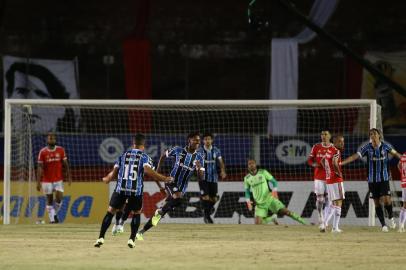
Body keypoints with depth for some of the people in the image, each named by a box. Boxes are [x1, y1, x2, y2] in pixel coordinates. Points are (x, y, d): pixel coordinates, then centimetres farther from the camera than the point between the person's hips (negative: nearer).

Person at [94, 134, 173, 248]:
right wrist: (164, 178, -9)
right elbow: (147, 170, -15)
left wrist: (107, 179, 31)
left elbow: (114, 173, 10)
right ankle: (132, 239, 8)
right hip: (136, 190, -2)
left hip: (121, 188, 2)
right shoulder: (144, 157, 4)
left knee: (110, 212, 10)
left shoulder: (123, 155, 13)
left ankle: (101, 238, 0)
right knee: (136, 213, 19)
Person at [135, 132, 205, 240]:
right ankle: (160, 212, -9)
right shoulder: (178, 150, -5)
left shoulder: (199, 158, 0)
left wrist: (199, 168, -25)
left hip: (182, 189, 3)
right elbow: (163, 156, 13)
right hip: (171, 182, -3)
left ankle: (141, 232, 16)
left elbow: (201, 178, -4)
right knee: (178, 198, -36)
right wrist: (157, 172, 8)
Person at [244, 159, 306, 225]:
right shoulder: (247, 178, 4)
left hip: (269, 199, -2)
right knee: (257, 223, -9)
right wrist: (248, 202, 1)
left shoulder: (263, 172, -2)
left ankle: (304, 223, -10)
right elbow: (247, 192, 17)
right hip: (260, 204, 2)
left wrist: (274, 191, -16)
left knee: (285, 211, -16)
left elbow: (274, 181, 2)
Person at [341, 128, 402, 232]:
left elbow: (395, 154, 9)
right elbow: (354, 156, -6)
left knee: (386, 200, -13)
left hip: (384, 178, -1)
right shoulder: (367, 147, -2)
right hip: (372, 179, 1)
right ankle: (383, 225, 12)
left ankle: (391, 218, 15)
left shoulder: (385, 146, -2)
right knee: (377, 202, 2)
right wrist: (340, 163, -13)